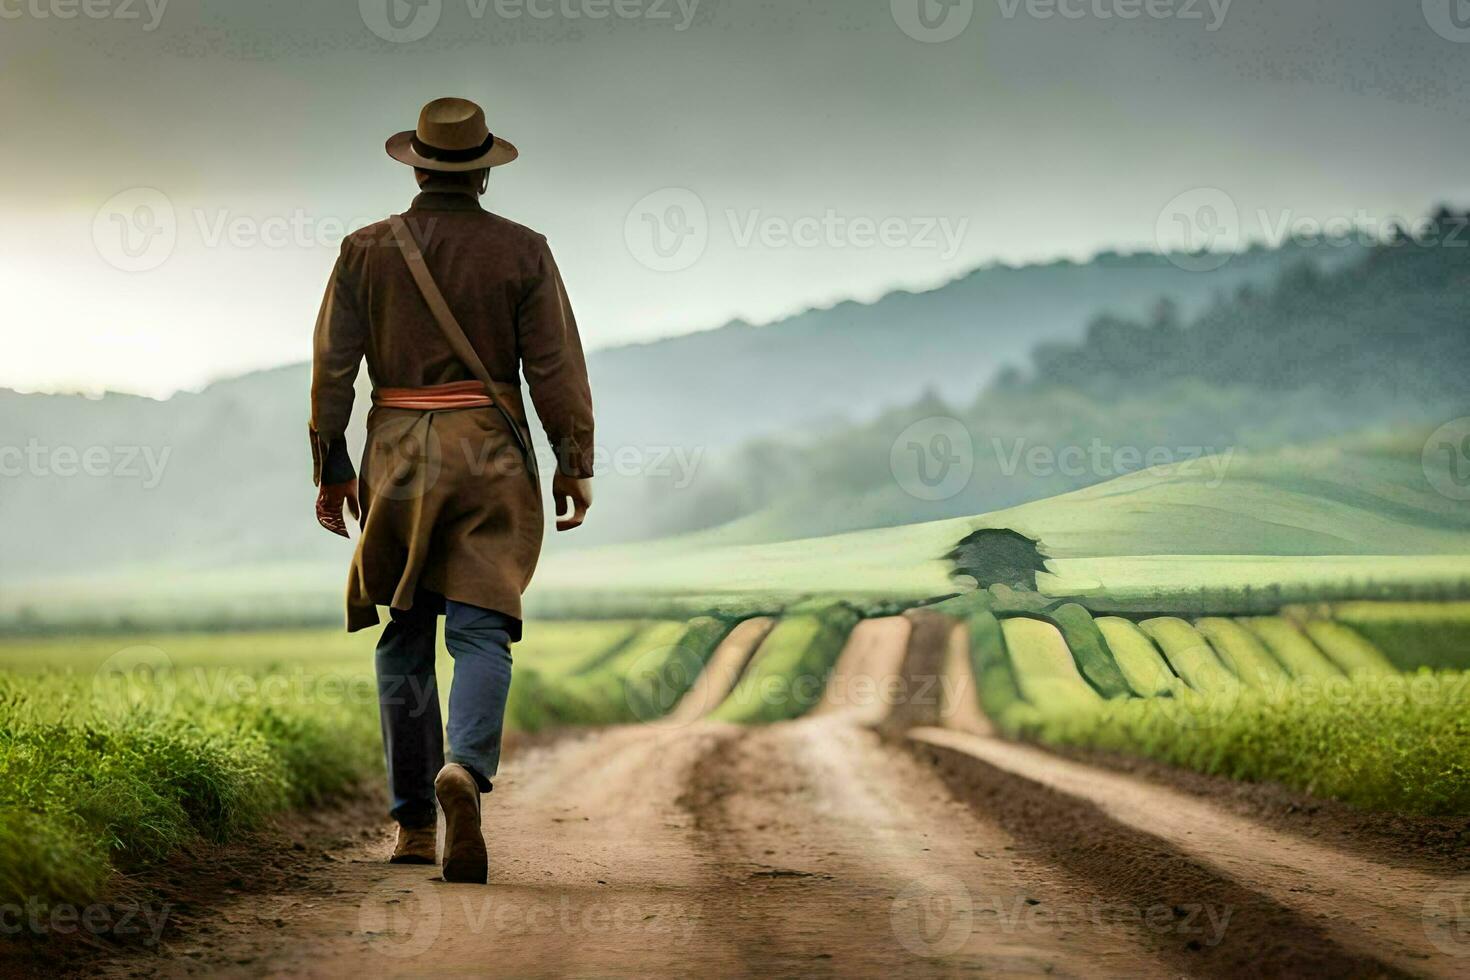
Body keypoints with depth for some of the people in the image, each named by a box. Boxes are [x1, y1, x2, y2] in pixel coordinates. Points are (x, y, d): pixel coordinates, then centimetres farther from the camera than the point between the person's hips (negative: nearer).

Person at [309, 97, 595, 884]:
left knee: (405, 640, 12)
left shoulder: (366, 251, 2)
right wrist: (575, 464, 2)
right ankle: (465, 773, -31)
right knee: (481, 634, -3)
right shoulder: (521, 251, -1)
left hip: (397, 457, 2)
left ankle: (414, 823, 13)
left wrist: (331, 470, 8)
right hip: (492, 456, -1)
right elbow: (556, 366, -5)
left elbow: (331, 368, 1)